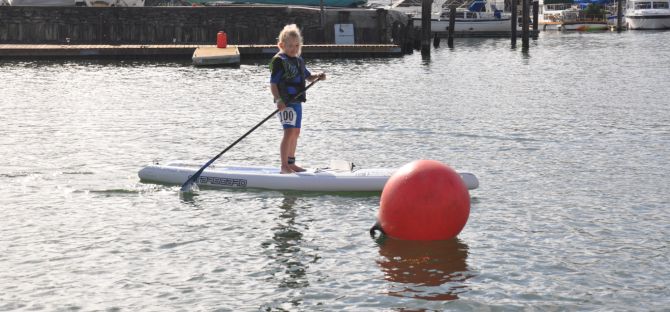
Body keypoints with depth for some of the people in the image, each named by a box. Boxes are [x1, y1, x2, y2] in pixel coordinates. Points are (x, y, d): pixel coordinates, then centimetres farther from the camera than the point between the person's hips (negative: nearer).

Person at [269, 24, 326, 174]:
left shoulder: (299, 60, 15)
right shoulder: (279, 60, -11)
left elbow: (307, 77, 27)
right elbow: (273, 83, -15)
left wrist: (318, 76, 5)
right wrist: (278, 99, -28)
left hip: (297, 101, 9)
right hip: (286, 103, -9)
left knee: (296, 132, 14)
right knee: (289, 132, -16)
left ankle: (291, 163, 25)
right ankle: (284, 166, -16)